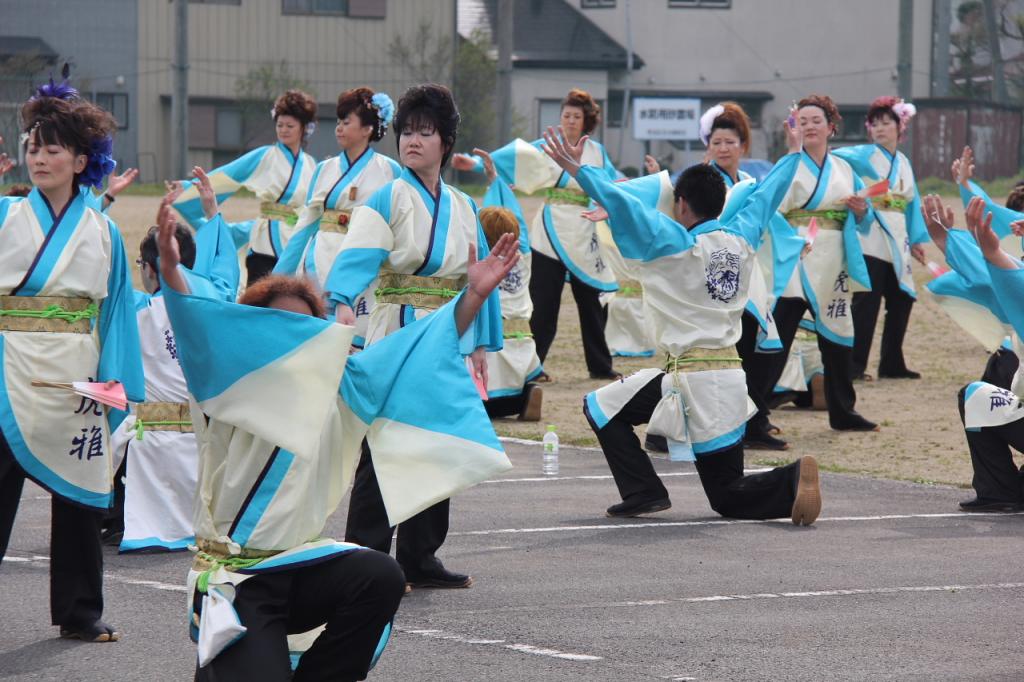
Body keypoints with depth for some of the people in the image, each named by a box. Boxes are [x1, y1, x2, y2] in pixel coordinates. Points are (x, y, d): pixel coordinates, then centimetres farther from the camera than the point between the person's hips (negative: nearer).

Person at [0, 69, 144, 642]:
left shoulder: (102, 231, 7)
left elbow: (117, 311, 7)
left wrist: (119, 381, 1)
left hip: (75, 381, 2)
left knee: (80, 492, 7)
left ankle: (79, 610, 18)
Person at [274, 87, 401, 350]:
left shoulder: (388, 171, 3)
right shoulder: (325, 170, 14)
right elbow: (306, 225, 16)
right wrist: (277, 278, 14)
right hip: (321, 267, 4)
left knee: (355, 344, -9)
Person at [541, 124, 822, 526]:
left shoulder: (676, 244, -10)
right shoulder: (741, 239, 8)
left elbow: (623, 205, -19)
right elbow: (767, 196, 24)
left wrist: (578, 171, -22)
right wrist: (792, 154, 40)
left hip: (690, 379, -6)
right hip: (732, 381, 6)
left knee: (601, 408, 12)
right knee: (728, 496, 11)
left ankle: (643, 493, 3)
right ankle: (792, 480, -15)